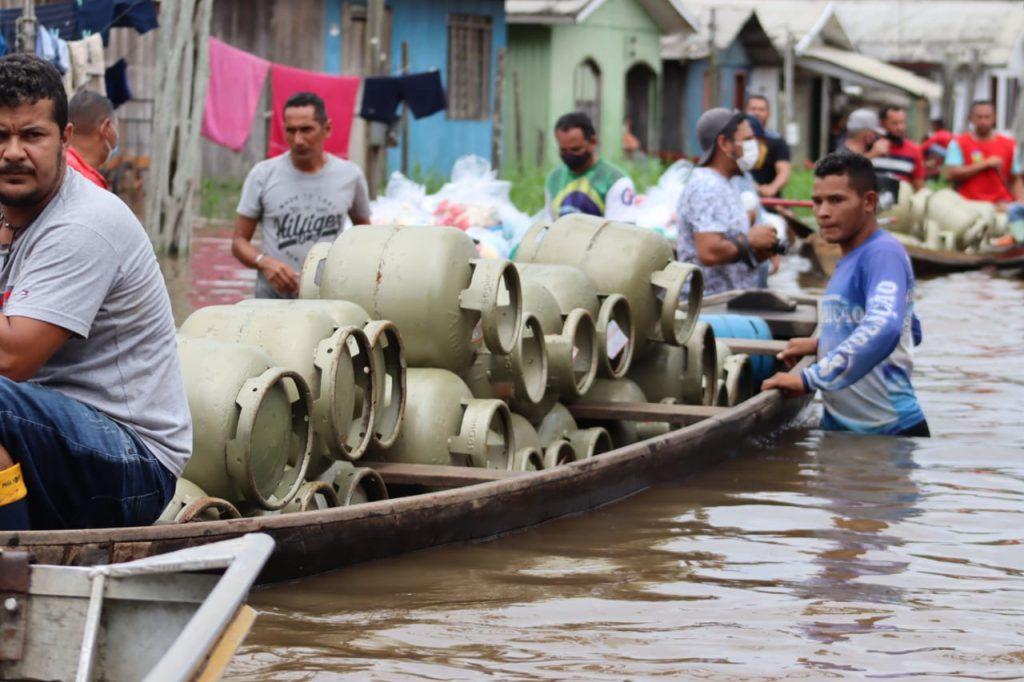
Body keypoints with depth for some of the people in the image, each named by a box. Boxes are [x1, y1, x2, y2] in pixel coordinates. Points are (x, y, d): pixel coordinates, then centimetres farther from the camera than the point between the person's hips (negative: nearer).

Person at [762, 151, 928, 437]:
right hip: (841, 427, 9)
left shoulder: (884, 253, -14)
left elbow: (883, 329, -31)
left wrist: (809, 379, -30)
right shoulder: (851, 259, 15)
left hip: (888, 431, -9)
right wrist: (821, 345, 17)